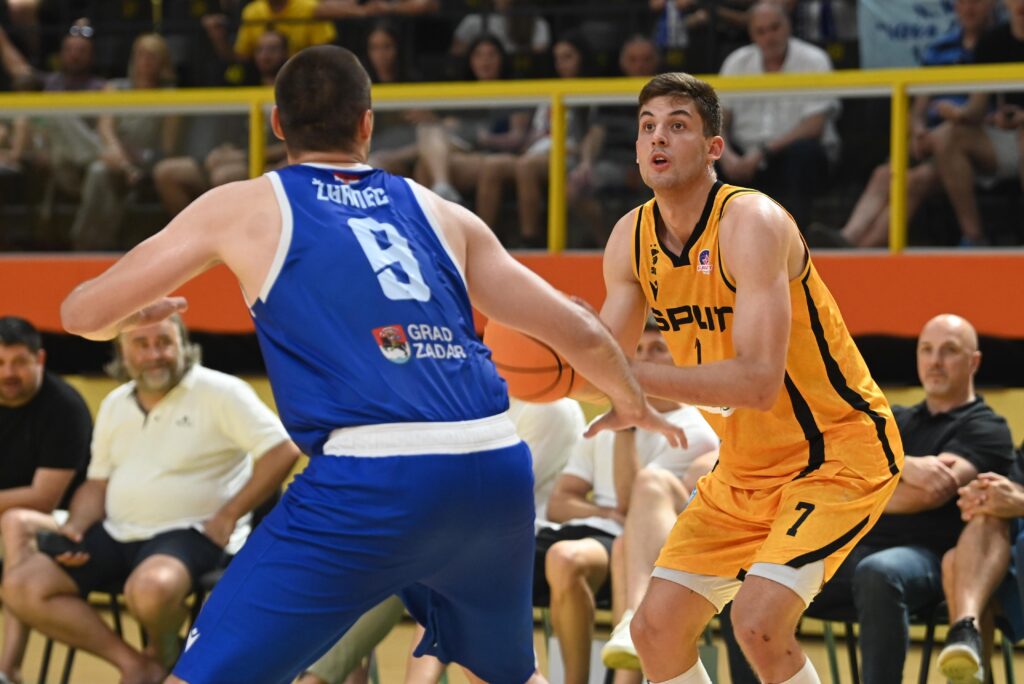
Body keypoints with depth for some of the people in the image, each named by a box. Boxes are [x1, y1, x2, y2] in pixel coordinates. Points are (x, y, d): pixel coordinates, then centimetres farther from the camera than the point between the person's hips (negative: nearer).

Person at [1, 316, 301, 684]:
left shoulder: (220, 392, -6)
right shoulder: (114, 405, 15)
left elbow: (282, 450, -13)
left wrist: (228, 516, -16)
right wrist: (75, 527, -1)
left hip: (188, 534, -7)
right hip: (115, 535, 7)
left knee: (151, 587, -41)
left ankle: (161, 653, -3)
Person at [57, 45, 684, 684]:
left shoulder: (244, 207, 12)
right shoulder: (441, 213, 21)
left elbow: (84, 313, 14)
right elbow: (579, 332, 23)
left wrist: (142, 313, 38)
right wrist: (633, 403, 43)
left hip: (374, 483, -5)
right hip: (498, 469, 5)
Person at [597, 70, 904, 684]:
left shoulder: (752, 223, -24)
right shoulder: (632, 240, -1)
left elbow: (759, 381, -33)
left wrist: (639, 377, -36)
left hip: (838, 454, -8)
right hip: (745, 469, 8)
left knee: (759, 621, -25)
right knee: (655, 629, 3)